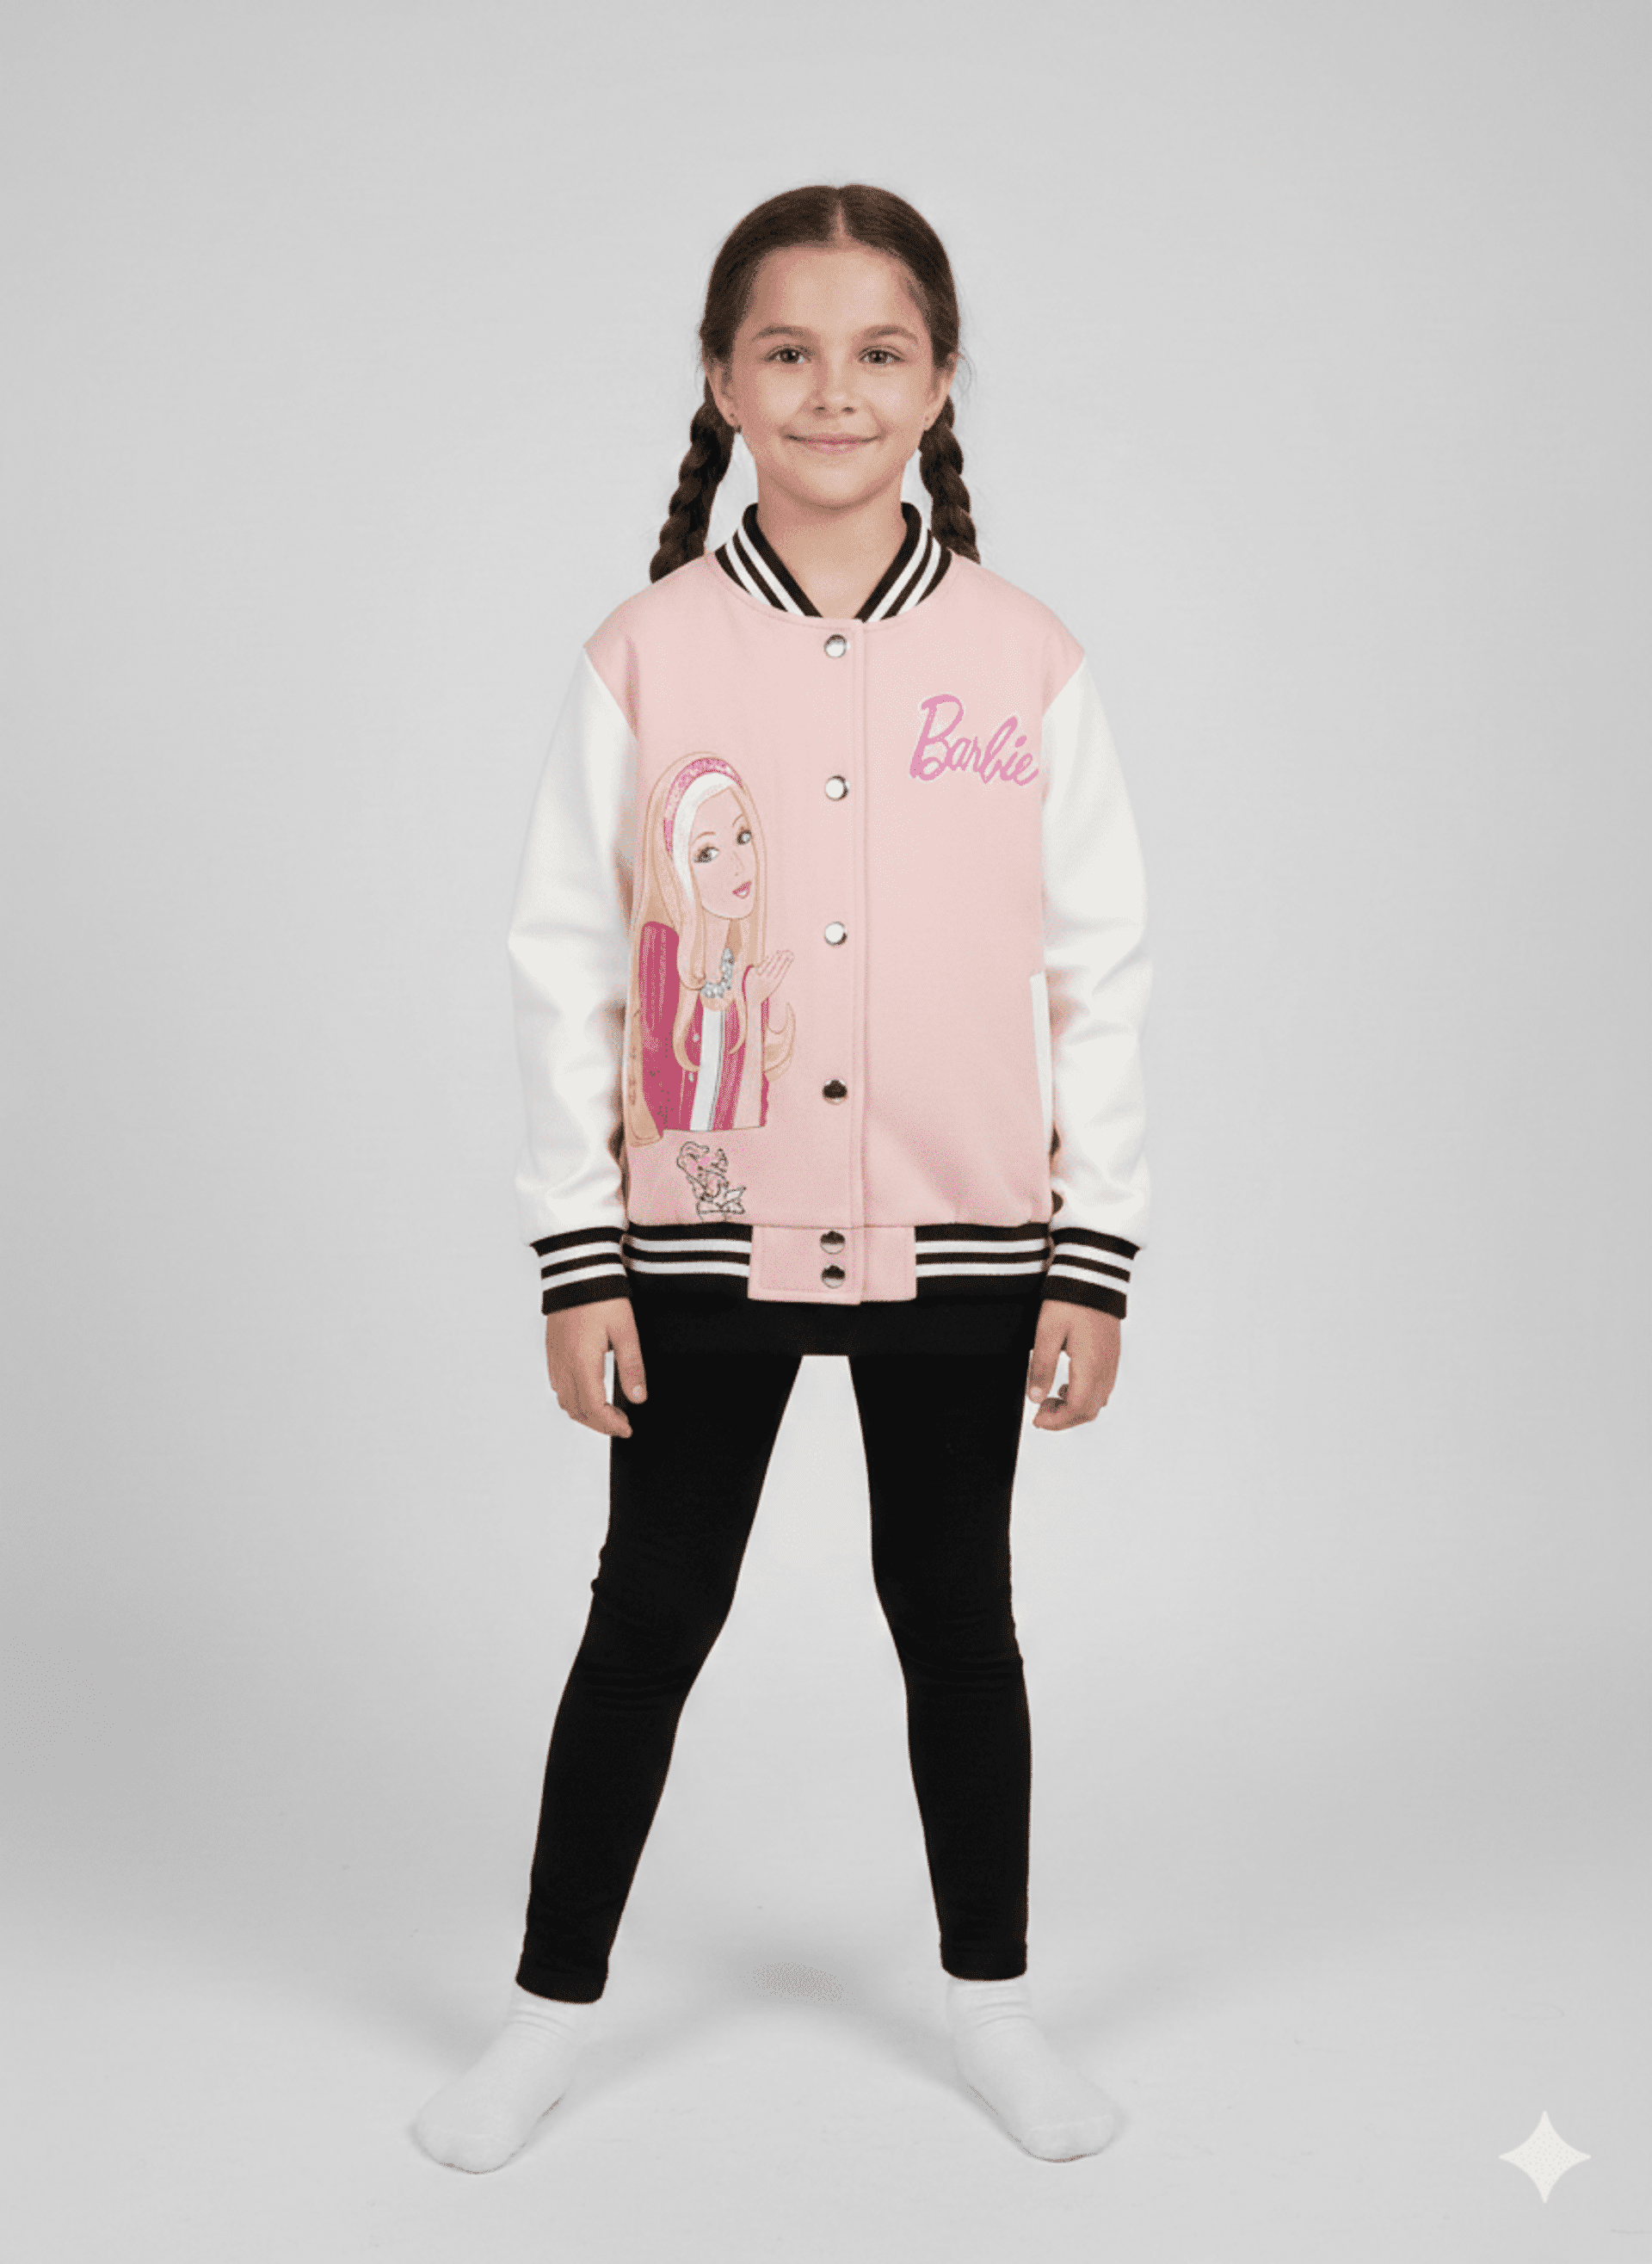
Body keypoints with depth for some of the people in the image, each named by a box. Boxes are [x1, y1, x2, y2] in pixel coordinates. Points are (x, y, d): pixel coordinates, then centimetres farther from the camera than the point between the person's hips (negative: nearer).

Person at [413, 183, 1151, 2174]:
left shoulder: (1024, 661, -2)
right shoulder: (643, 658, -3)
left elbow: (1102, 968, 1)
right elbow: (563, 963, -1)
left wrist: (1093, 1257, -1)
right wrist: (576, 1257, -3)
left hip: (960, 1241, 1)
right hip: (702, 1239, 0)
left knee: (955, 1612, 13)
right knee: (651, 1612, 11)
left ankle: (989, 1998, 33)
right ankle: (552, 2006, 29)